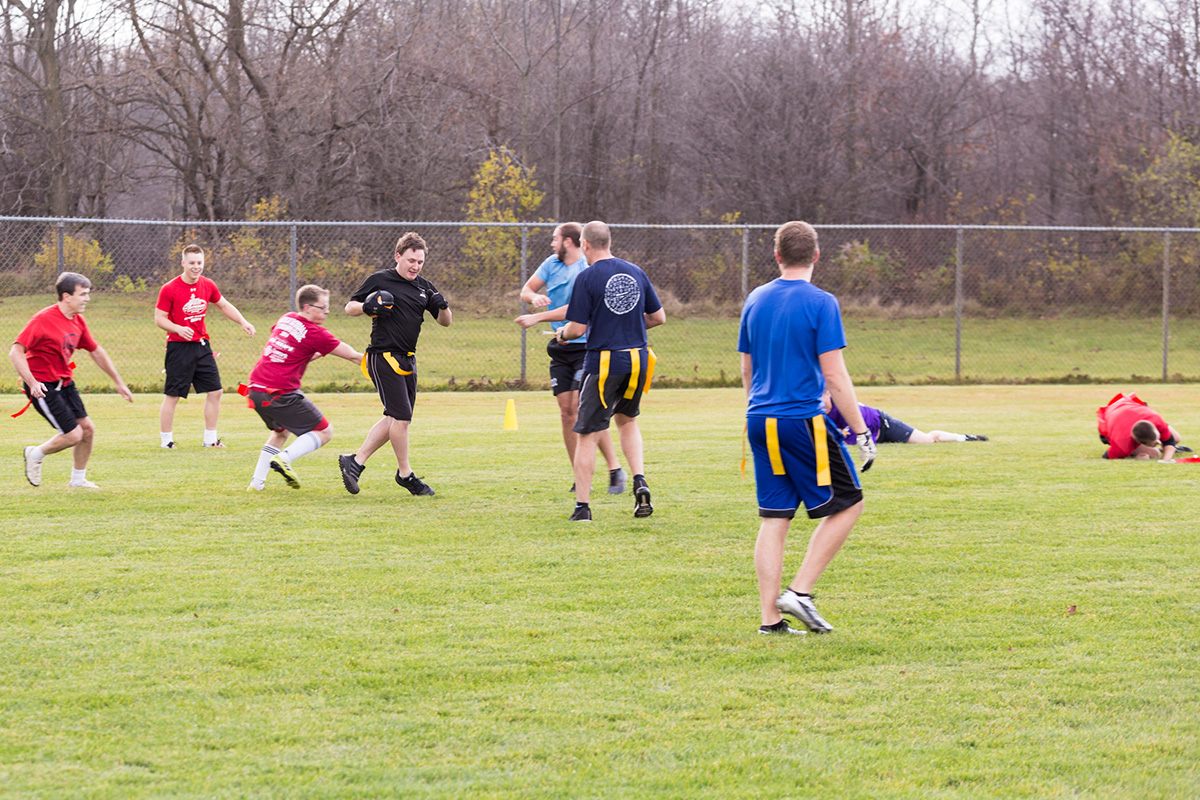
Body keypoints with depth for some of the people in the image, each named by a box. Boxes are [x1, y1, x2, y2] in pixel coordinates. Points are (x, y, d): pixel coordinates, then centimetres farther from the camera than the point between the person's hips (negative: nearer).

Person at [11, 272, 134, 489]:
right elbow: (16, 353, -24)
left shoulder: (78, 321, 5)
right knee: (73, 435, -12)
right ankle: (35, 455, 13)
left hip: (65, 383, 8)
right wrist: (32, 382, -34)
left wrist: (118, 382, 20)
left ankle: (78, 480, 22)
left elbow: (96, 351, 18)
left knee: (87, 429, 5)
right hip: (43, 387, -8)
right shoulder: (43, 320, -20)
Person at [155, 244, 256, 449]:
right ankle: (165, 441, 6)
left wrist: (243, 322, 9)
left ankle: (210, 439, 16)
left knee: (215, 392, 5)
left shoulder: (208, 285, 4)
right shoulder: (169, 289, -12)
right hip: (179, 347, -6)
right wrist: (178, 329, -26)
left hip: (202, 346, 6)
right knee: (172, 396, -4)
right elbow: (159, 318, -9)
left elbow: (224, 305, 20)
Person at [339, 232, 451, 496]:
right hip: (384, 357, -7)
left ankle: (355, 461, 14)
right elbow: (350, 307, 2)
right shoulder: (379, 280, -4)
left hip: (407, 360, 7)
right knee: (401, 417, -9)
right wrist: (366, 307, -20)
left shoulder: (424, 288, 13)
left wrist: (442, 306, -6)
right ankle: (405, 474, 4)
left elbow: (445, 322, 16)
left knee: (395, 419, 8)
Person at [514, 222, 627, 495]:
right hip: (560, 348, 7)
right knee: (566, 411, 1)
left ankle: (615, 470, -9)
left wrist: (537, 317, -22)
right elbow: (527, 289, 13)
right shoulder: (552, 264, 9)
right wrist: (534, 297, -10)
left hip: (585, 347, -7)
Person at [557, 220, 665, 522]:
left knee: (588, 435, 1)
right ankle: (640, 482, 8)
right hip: (638, 360, 5)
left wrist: (563, 334, 10)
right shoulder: (636, 272, 6)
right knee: (627, 420, 26)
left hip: (603, 363, -5)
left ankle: (582, 507, 0)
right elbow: (658, 317, 12)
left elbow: (578, 328, -12)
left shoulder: (587, 277, -10)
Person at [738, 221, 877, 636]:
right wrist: (861, 431, -7)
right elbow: (834, 375, -12)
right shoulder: (820, 303, -9)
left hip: (760, 421, 6)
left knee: (774, 518, 8)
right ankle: (800, 591, -2)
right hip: (804, 421, -6)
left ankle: (770, 617, 4)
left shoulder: (755, 300, 9)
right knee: (847, 505, 6)